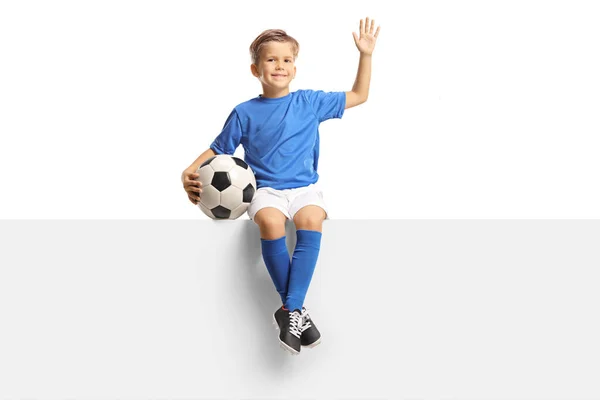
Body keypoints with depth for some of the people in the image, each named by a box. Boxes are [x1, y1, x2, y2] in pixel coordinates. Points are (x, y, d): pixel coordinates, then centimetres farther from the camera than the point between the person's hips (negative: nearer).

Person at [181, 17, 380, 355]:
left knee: (311, 220, -34)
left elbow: (359, 96, 18)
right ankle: (297, 309, -22)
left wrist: (366, 55, 8)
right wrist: (191, 172, -8)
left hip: (304, 186, 1)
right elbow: (219, 151, 11)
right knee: (270, 222, -35)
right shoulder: (245, 113, 5)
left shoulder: (310, 102, 8)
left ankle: (290, 310, -30)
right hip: (265, 189, -1)